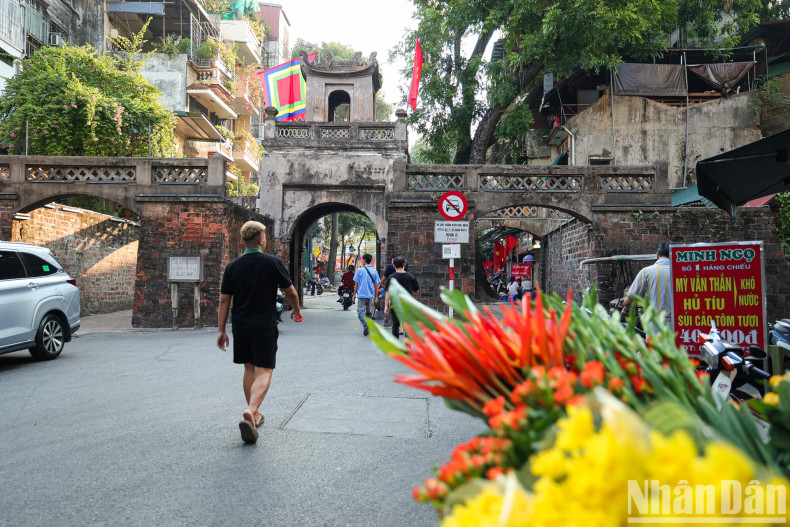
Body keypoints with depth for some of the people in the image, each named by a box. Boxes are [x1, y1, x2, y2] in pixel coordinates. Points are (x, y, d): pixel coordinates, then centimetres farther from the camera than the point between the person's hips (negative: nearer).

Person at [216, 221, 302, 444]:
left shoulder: (233, 266, 2)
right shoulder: (273, 262, -7)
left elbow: (224, 300, 2)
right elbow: (290, 292, -1)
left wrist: (221, 330, 8)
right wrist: (296, 310, 18)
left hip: (241, 326, 4)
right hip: (265, 326, -4)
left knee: (249, 369, 18)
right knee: (263, 371, -1)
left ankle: (255, 414, 28)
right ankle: (250, 412, -22)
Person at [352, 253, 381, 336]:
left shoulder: (359, 270, -4)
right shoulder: (374, 271, 3)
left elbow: (356, 284, -2)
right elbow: (376, 285, 5)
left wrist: (354, 295, 6)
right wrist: (376, 296, 14)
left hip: (362, 295, -3)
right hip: (371, 295, 3)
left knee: (360, 311, -1)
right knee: (369, 312, 14)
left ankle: (365, 325, -23)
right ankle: (369, 329, 17)